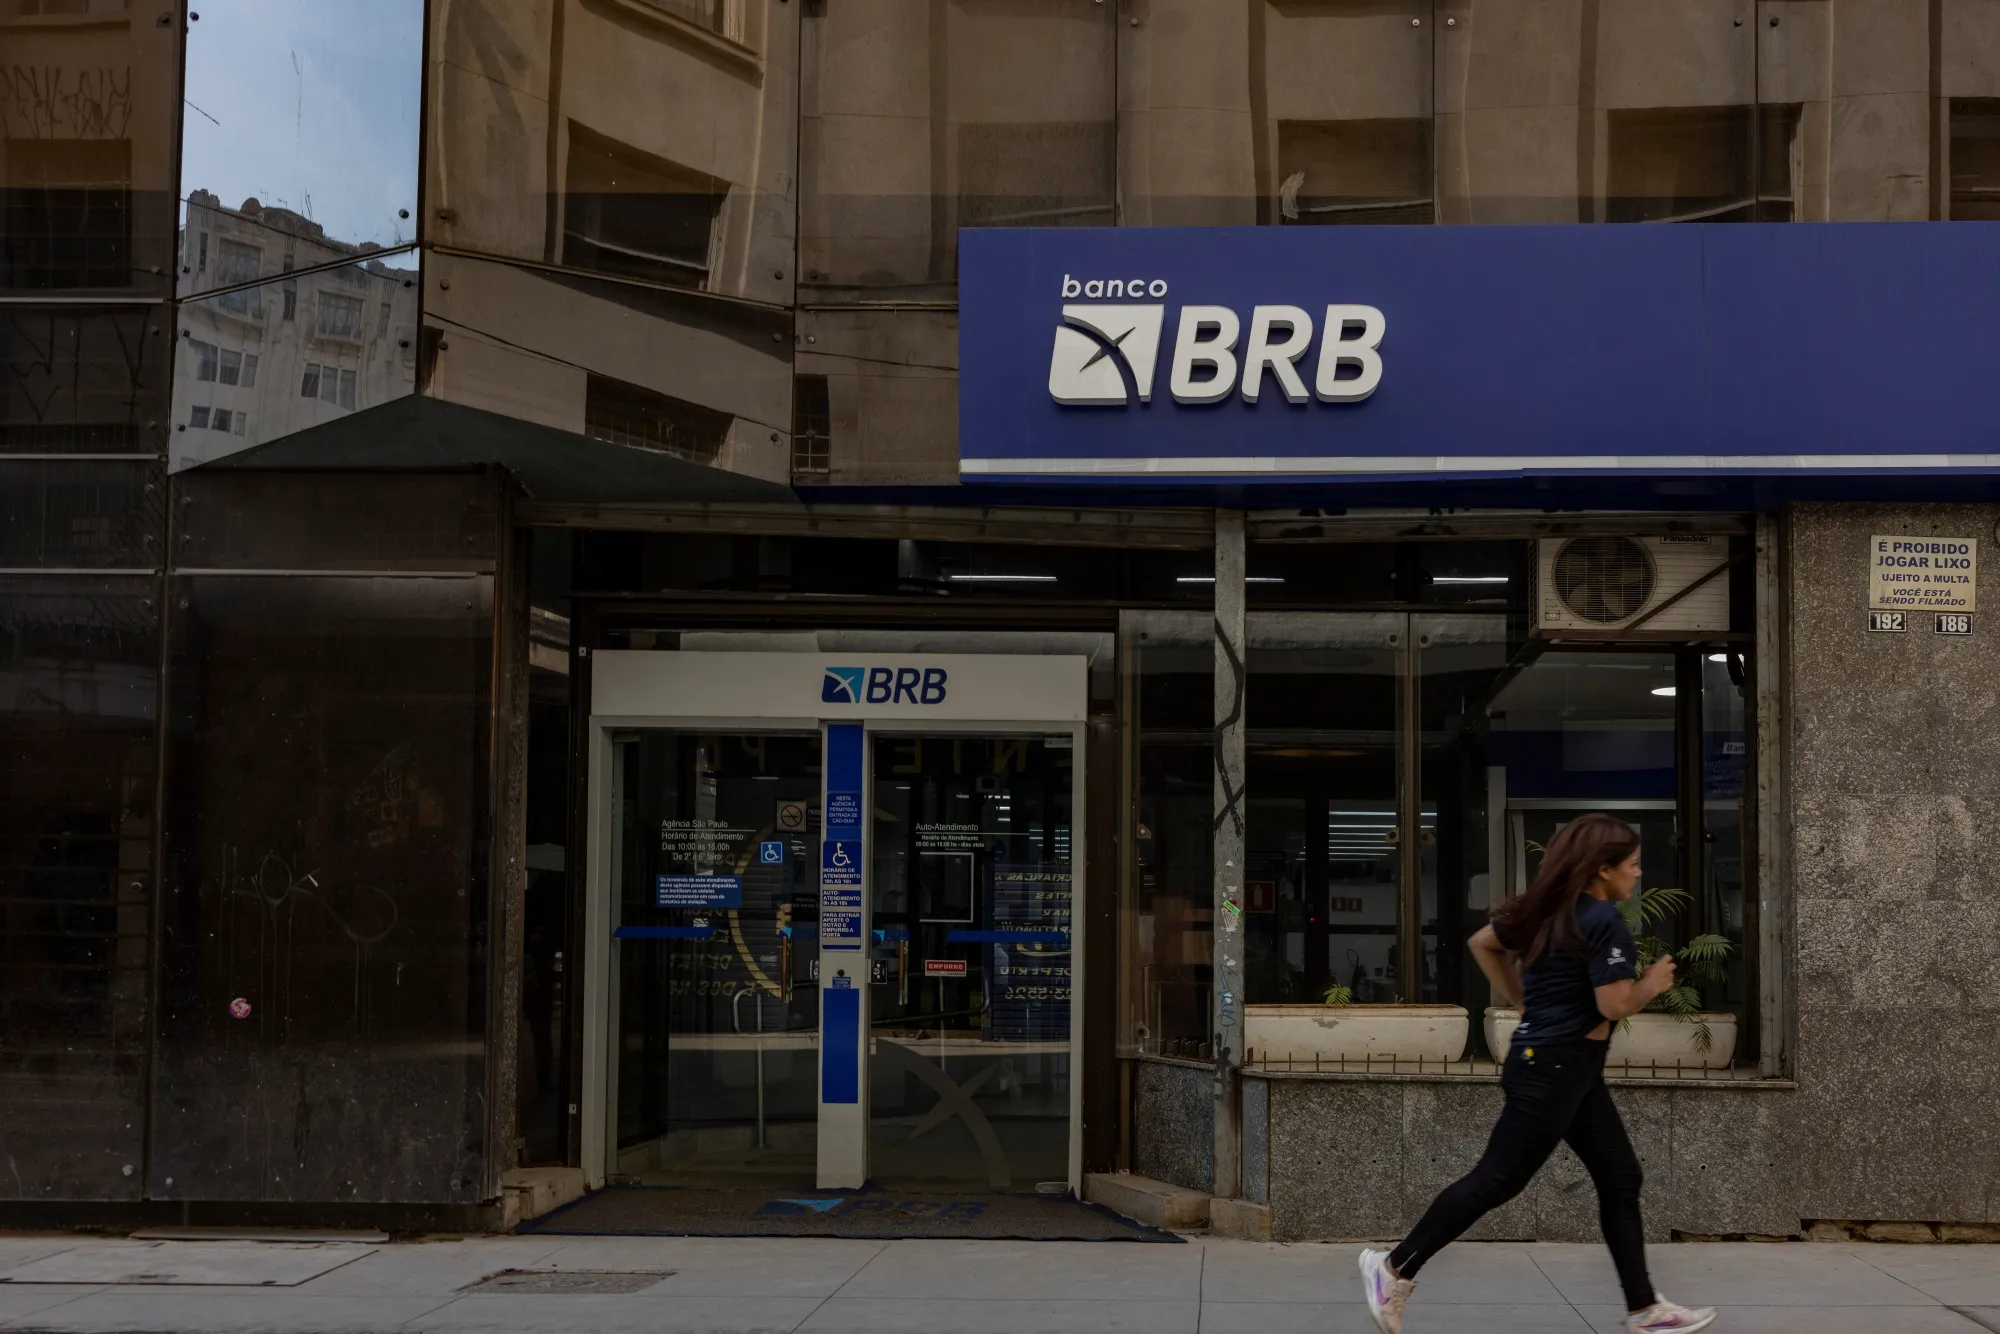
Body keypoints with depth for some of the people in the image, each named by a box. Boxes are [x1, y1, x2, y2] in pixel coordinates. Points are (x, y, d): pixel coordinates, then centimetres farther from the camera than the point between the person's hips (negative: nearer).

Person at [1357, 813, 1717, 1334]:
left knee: (1619, 1177, 11)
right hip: (1554, 1068, -10)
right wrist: (1653, 983, -3)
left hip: (1571, 1068, 10)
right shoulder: (1604, 921, -18)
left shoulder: (1549, 909, 9)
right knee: (1497, 1180, -5)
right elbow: (1615, 1005, -22)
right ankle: (1395, 1267, 1)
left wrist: (1520, 1000, 18)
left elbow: (1482, 943, 18)